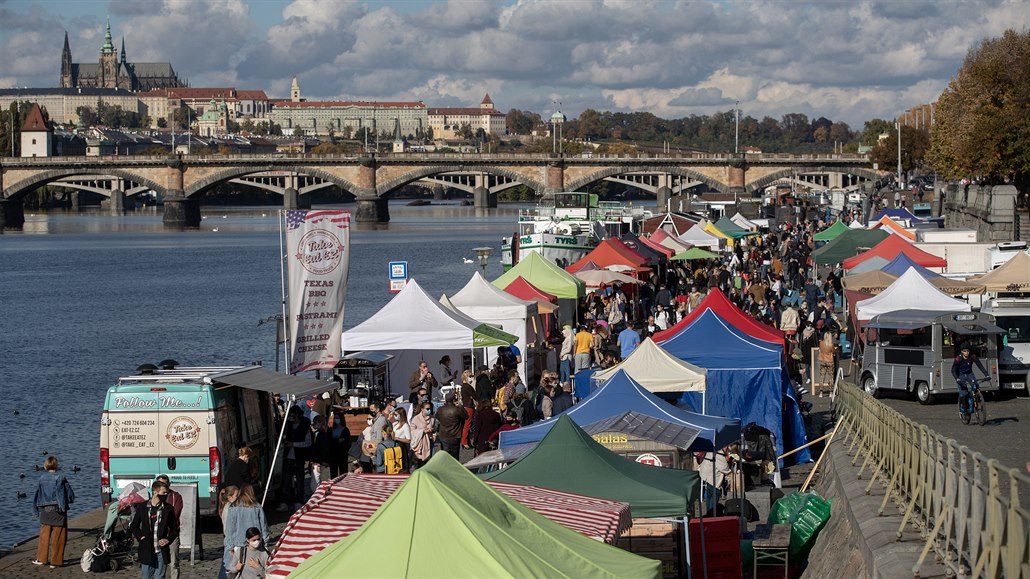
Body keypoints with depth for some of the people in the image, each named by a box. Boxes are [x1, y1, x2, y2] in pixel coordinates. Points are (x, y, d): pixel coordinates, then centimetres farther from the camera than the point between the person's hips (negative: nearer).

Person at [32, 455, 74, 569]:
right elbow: (71, 495, -6)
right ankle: (55, 561, 6)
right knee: (57, 537, 4)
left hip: (44, 511, 3)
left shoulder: (41, 479, 0)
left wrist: (36, 511, 16)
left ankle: (41, 558, 19)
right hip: (58, 512, -3)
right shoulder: (61, 479, -9)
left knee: (44, 536, 14)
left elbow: (36, 497, 7)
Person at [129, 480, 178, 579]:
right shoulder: (142, 507, 2)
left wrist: (168, 539, -6)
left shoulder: (168, 509, 2)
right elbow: (133, 526, 12)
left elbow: (175, 529, 10)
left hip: (161, 551, 0)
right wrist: (140, 536, -4)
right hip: (147, 551, 0)